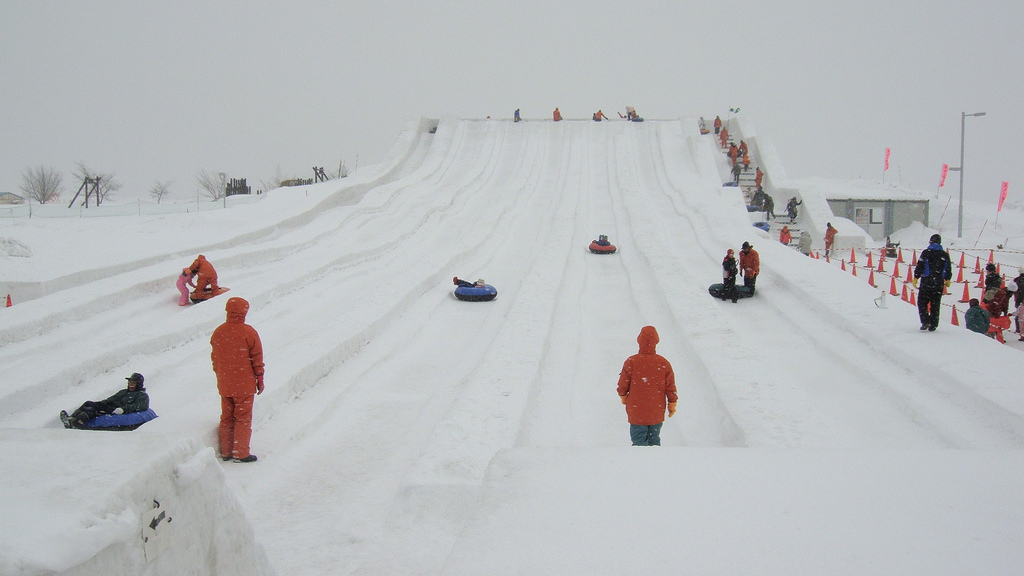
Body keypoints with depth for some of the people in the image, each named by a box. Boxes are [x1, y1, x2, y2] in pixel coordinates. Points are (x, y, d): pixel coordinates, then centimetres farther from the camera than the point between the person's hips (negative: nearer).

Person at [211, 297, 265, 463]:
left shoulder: (218, 332, 1)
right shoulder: (249, 332, -13)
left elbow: (214, 358, 11)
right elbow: (257, 358, -8)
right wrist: (260, 379, 3)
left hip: (224, 385, 5)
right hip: (244, 384, -5)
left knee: (226, 418, 14)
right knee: (243, 418, 3)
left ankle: (226, 452, 19)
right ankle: (240, 453, 4)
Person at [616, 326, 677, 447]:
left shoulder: (631, 362, -14)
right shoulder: (664, 363, -6)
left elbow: (622, 386, -5)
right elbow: (670, 388, 1)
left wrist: (623, 397, 16)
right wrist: (672, 405, 15)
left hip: (637, 411, -3)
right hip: (657, 412, 3)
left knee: (639, 441, 4)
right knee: (654, 440, 17)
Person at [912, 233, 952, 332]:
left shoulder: (926, 252, -5)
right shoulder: (945, 255, 6)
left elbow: (919, 266, -7)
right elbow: (948, 269, 13)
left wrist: (915, 278, 1)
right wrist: (947, 280, 28)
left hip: (926, 282, -3)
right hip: (939, 283, 3)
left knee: (922, 302, 5)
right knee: (935, 305, 9)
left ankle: (925, 321, -11)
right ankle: (933, 325, 9)